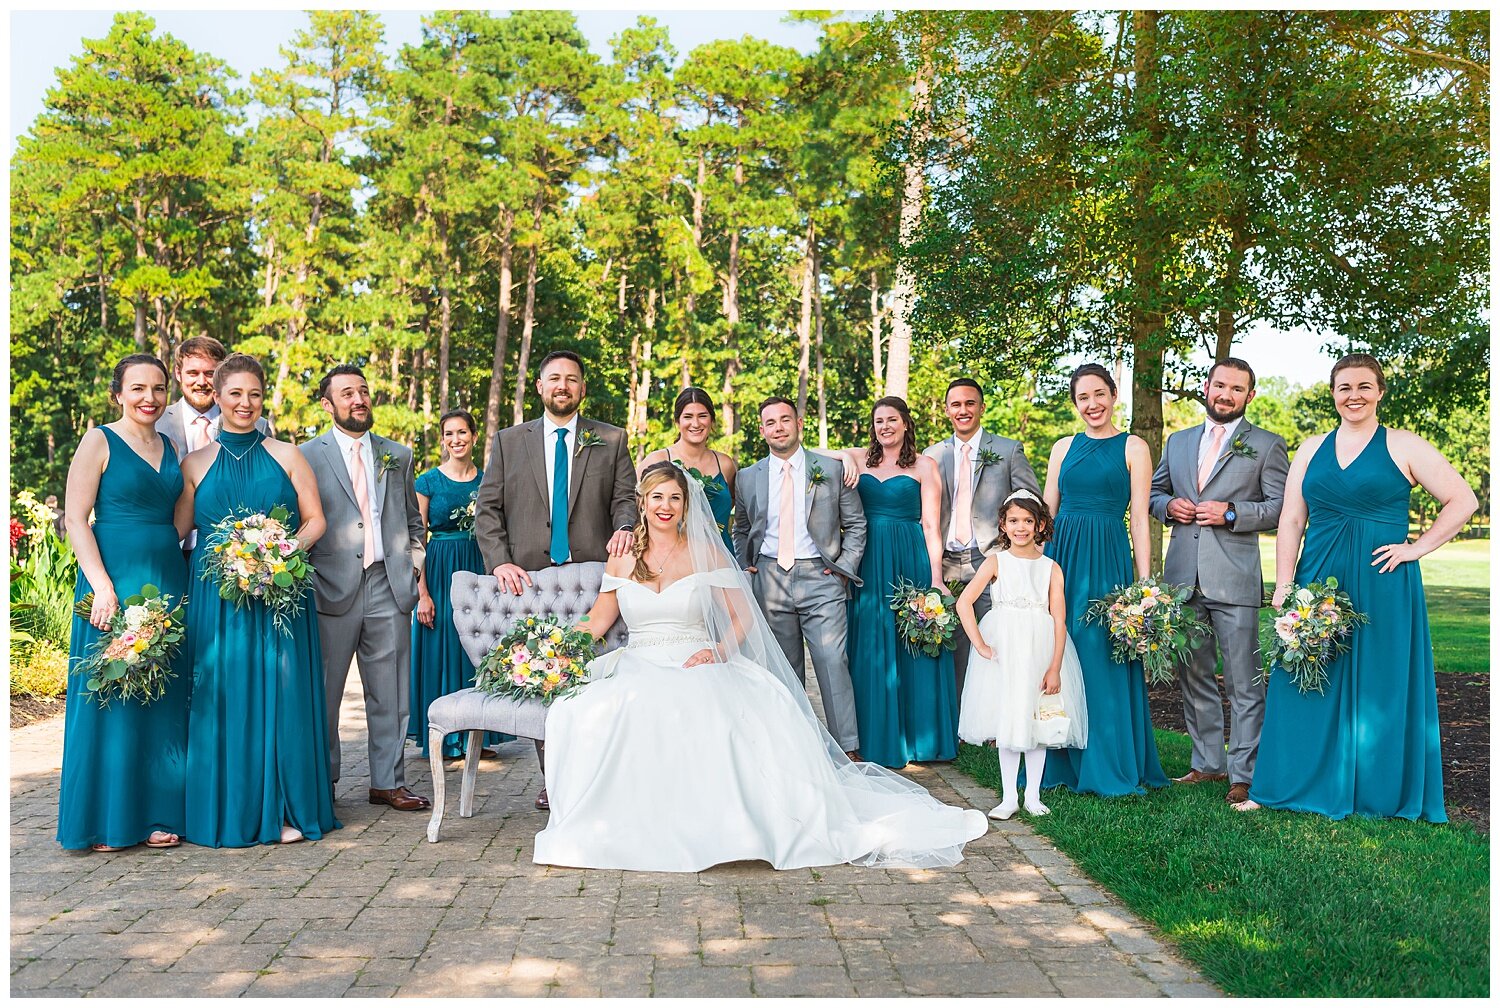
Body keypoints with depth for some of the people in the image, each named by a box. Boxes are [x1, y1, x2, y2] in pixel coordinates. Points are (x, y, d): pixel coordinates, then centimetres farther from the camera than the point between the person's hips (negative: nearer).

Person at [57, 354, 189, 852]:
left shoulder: (169, 447, 14)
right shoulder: (99, 441, -2)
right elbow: (75, 518, -8)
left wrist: (179, 588, 6)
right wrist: (103, 587, -17)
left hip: (168, 582, 6)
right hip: (114, 581, -5)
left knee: (163, 701, 7)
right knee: (109, 696, 0)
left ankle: (155, 814, 17)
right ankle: (105, 821, 11)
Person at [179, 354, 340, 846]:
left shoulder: (286, 456, 8)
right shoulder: (196, 464, 9)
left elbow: (315, 520, 6)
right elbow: (177, 531, 6)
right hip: (218, 597, 1)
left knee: (283, 693, -1)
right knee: (224, 697, 1)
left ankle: (287, 809, 8)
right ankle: (230, 810, 11)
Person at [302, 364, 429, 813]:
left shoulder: (398, 455, 13)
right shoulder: (307, 456, 2)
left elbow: (414, 520, 20)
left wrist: (413, 562, 9)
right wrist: (308, 579, -5)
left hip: (390, 586, 3)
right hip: (334, 587, -3)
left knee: (391, 693, 7)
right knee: (324, 693, 6)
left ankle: (388, 782, 18)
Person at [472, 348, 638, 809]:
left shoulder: (612, 440, 13)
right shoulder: (508, 441, 13)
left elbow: (625, 497, 8)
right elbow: (487, 509, 8)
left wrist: (625, 526, -15)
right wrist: (499, 562, -6)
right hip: (529, 577, 1)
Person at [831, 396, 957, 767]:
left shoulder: (924, 466, 3)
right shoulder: (860, 460, 11)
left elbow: (930, 525, -2)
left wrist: (936, 577, -9)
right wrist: (846, 456, -10)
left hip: (910, 562, -3)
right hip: (868, 565, 3)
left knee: (912, 649, 1)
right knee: (869, 651, 6)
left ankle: (918, 735, 14)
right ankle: (877, 740, 16)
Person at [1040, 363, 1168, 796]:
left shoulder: (1133, 448, 3)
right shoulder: (1063, 447, 13)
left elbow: (1140, 518, -1)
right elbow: (1045, 510, 13)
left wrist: (1145, 583, -6)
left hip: (1107, 557, -3)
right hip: (1061, 553, 3)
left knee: (1101, 657, -4)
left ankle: (1108, 765, 9)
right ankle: (1061, 762, 17)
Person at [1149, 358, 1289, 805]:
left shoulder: (1267, 445, 3)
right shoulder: (1178, 442, 17)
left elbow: (1281, 507, -4)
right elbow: (1153, 492, 22)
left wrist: (1230, 513, -16)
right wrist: (1168, 506, 0)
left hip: (1234, 580, -5)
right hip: (1183, 579, 5)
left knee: (1243, 682, -1)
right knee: (1193, 676, 13)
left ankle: (1243, 774, 7)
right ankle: (1208, 762, 25)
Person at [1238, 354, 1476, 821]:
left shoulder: (1403, 446, 1)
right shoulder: (1311, 449, 11)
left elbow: (1462, 501, 0)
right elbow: (1291, 521, 7)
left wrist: (1416, 548, -7)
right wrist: (1284, 585, -1)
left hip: (1384, 586, -3)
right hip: (1317, 582, 3)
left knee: (1380, 685, 4)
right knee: (1306, 683, 5)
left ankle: (1377, 792, 16)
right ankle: (1288, 787, 14)